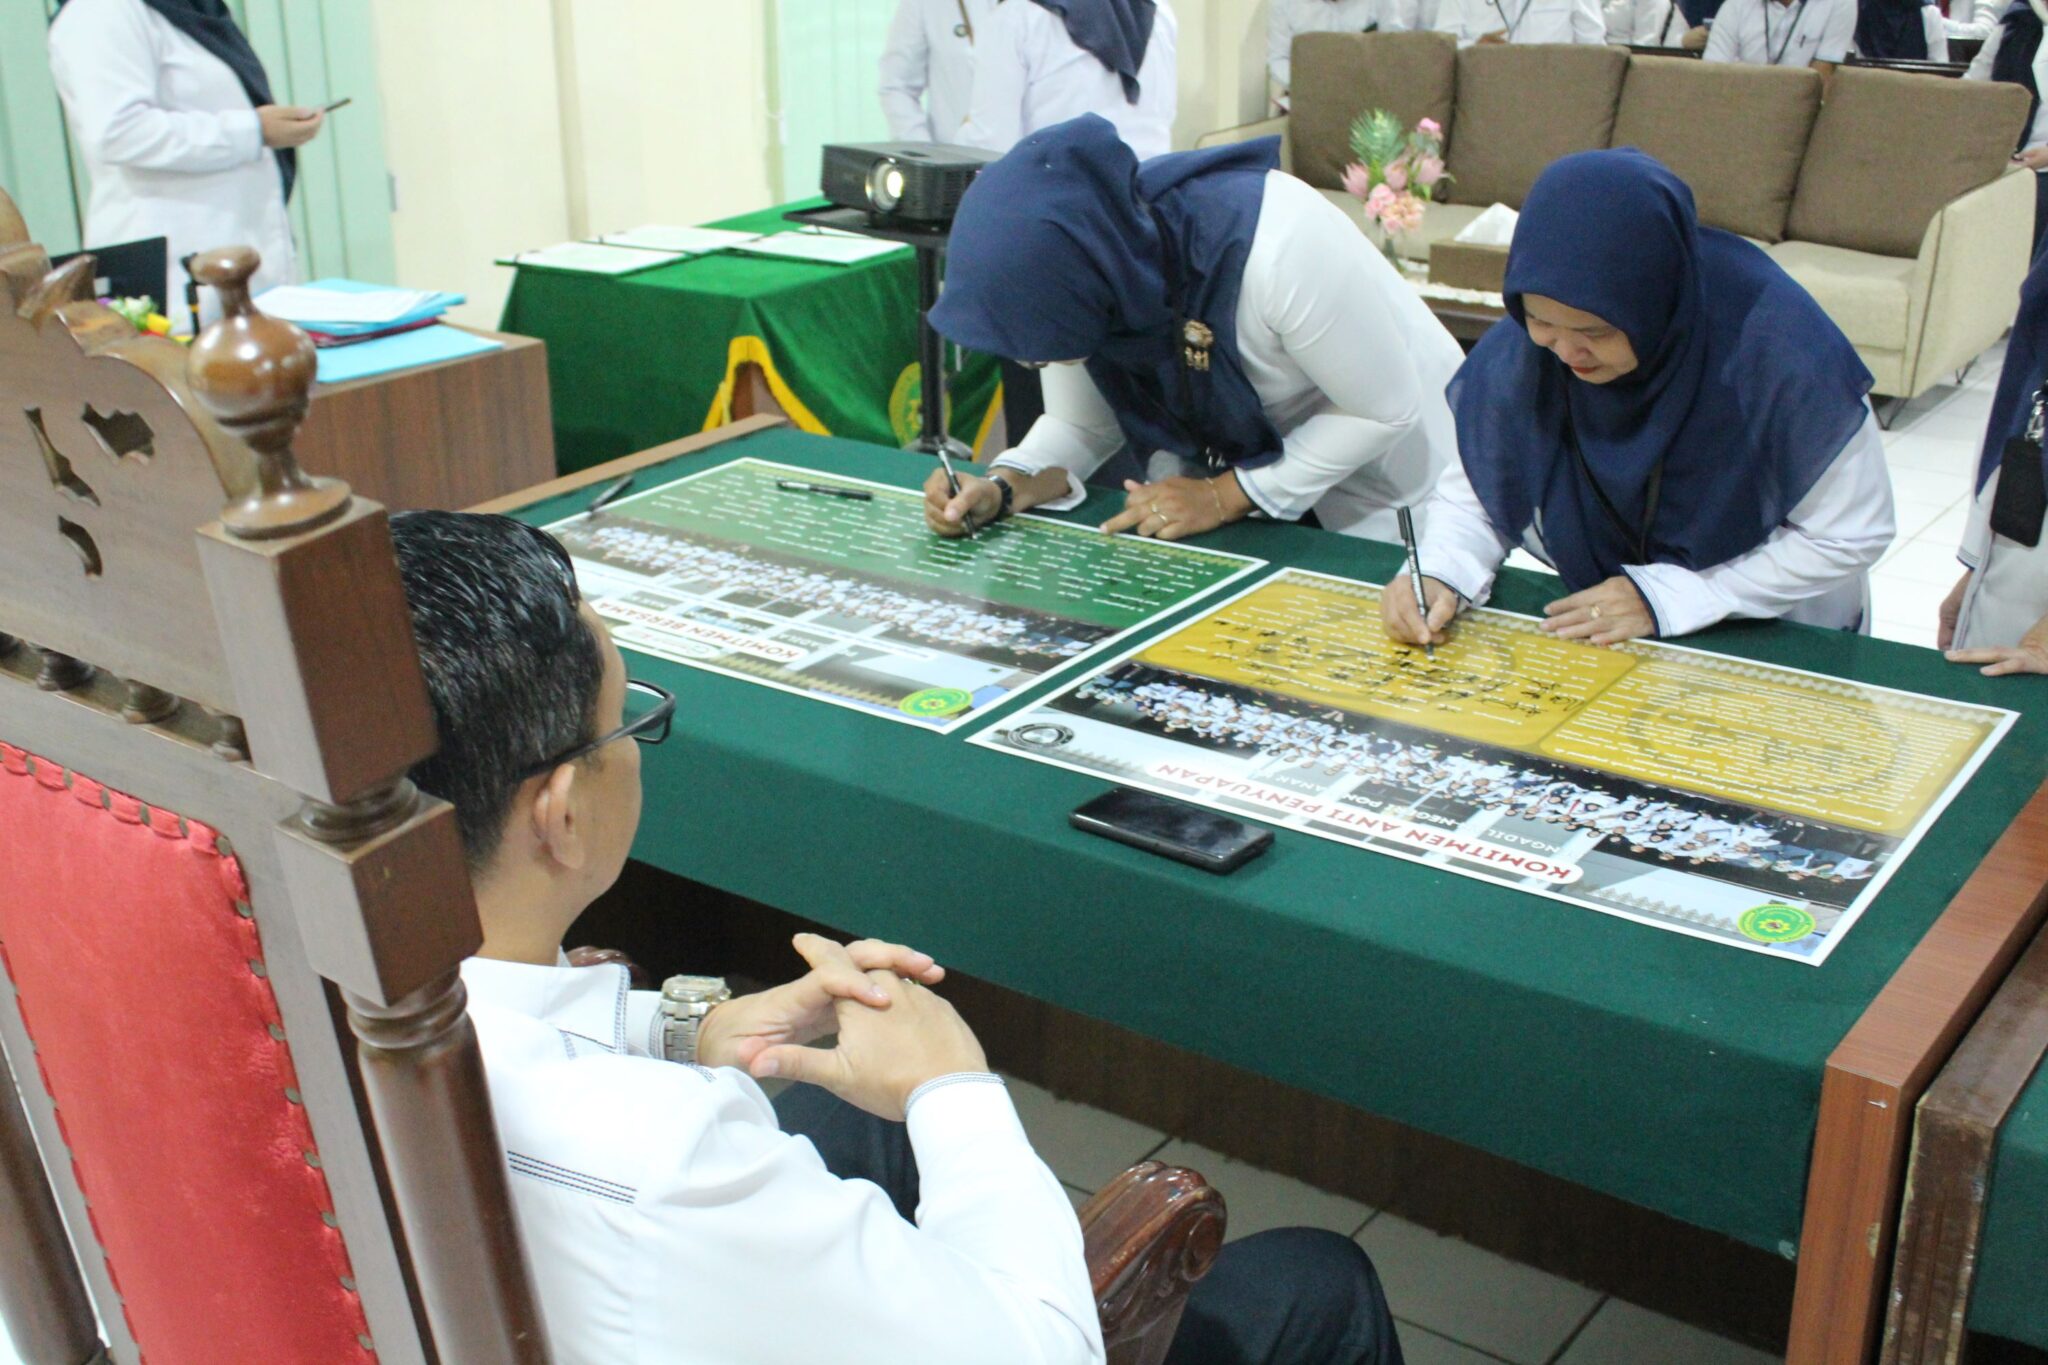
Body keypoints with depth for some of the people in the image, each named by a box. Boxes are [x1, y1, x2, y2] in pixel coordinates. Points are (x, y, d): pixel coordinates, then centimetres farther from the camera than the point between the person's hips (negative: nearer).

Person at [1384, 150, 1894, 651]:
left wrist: (1668, 596, -19)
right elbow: (1475, 492, 0)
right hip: (1600, 638, 2)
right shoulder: (1520, 353, -14)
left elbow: (1850, 535, -14)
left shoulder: (1781, 347, -23)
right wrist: (1439, 575, -21)